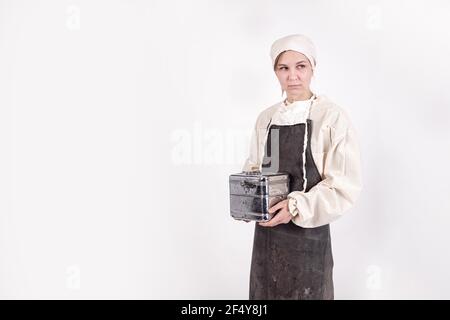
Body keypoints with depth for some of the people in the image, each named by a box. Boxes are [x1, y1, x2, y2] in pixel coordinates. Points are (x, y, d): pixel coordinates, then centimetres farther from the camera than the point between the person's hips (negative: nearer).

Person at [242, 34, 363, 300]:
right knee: (266, 292, 17)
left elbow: (346, 185, -12)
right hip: (266, 230, 5)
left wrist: (298, 206, -22)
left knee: (305, 292, 10)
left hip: (308, 232, -4)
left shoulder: (332, 116, -10)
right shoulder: (266, 118, 5)